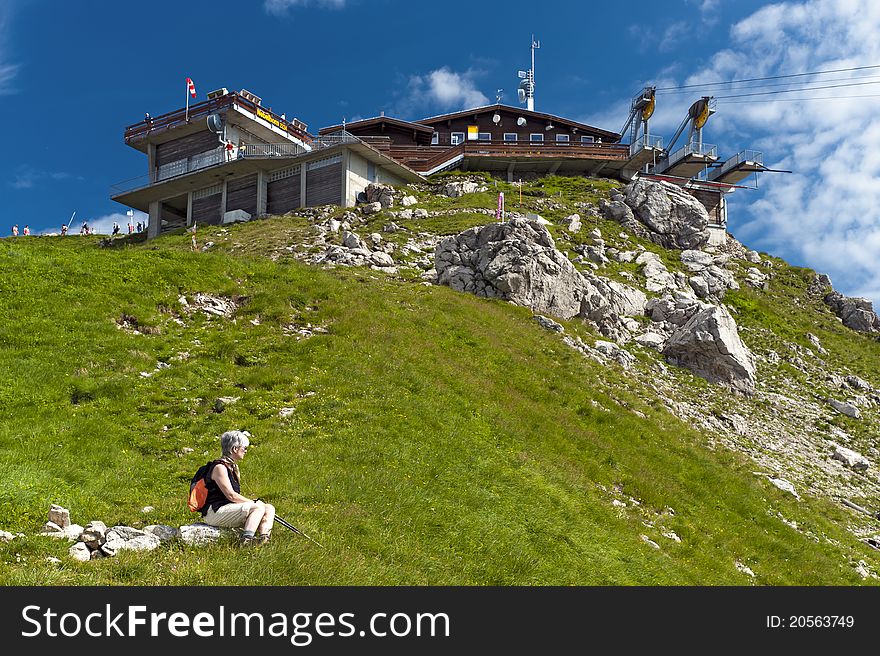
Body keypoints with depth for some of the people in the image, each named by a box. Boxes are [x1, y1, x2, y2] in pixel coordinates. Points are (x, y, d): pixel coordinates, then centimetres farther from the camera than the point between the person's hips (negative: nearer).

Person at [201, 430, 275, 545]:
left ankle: (264, 537, -26)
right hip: (215, 512, -10)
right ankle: (246, 540, -35)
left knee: (269, 508, -2)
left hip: (229, 508, 10)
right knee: (258, 507, -24)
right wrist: (253, 502, -11)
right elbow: (231, 495, -18)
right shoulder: (220, 467, -12)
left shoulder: (234, 467, 18)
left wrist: (253, 502, -1)